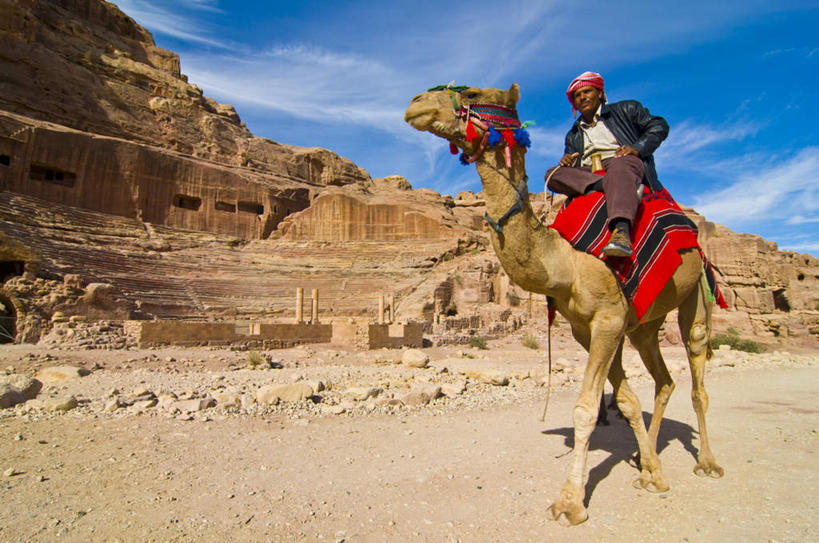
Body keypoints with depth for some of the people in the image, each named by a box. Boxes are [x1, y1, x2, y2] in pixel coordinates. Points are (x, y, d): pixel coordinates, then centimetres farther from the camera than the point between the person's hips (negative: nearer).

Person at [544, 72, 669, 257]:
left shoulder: (626, 110, 21)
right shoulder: (573, 135, 30)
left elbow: (659, 126, 11)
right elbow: (572, 167, 21)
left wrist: (637, 148, -7)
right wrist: (566, 161, -4)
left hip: (626, 163, -3)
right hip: (587, 174, 4)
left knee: (620, 165, -39)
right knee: (553, 174, -20)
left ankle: (621, 230, -61)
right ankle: (620, 188, -36)